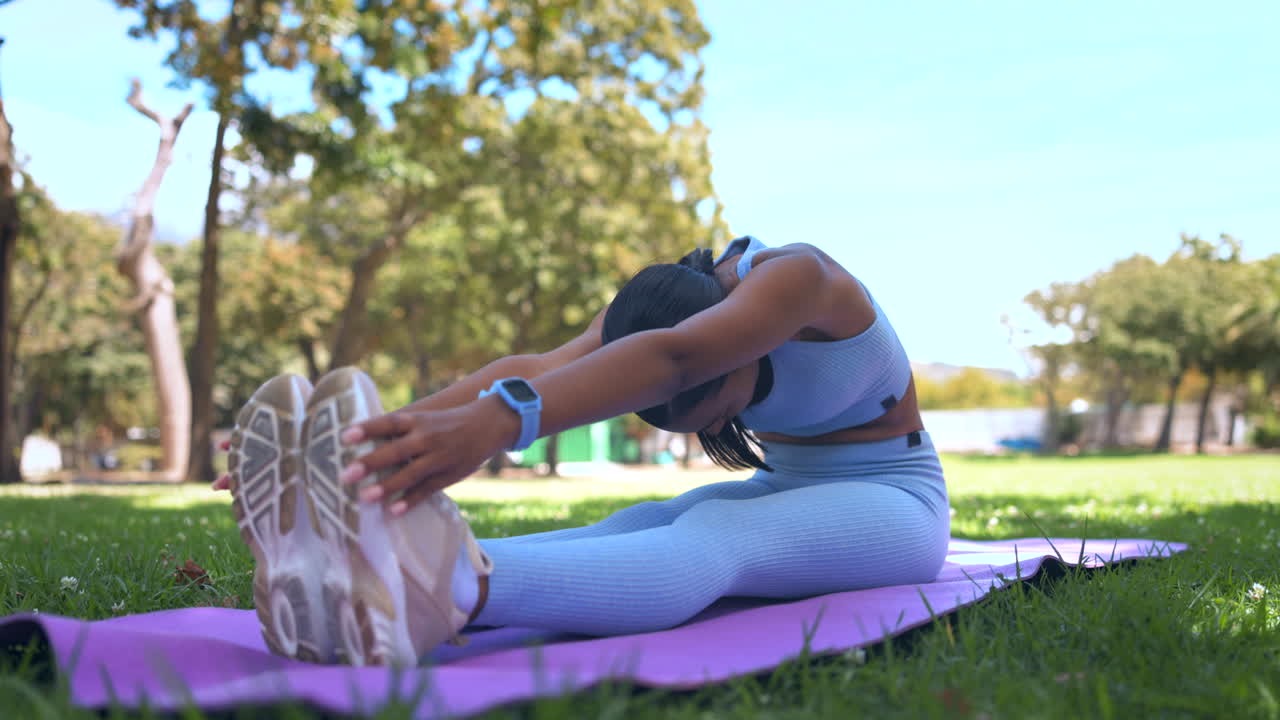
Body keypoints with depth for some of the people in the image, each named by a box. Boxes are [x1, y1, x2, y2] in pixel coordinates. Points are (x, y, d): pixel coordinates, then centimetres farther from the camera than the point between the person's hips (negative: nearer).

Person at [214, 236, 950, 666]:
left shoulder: (797, 278, -27)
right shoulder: (650, 311, -8)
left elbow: (671, 359, -48)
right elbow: (535, 369, -27)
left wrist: (498, 421, -64)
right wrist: (401, 432, -44)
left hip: (890, 507, -5)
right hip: (783, 494, 6)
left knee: (712, 538, -38)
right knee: (626, 533, -28)